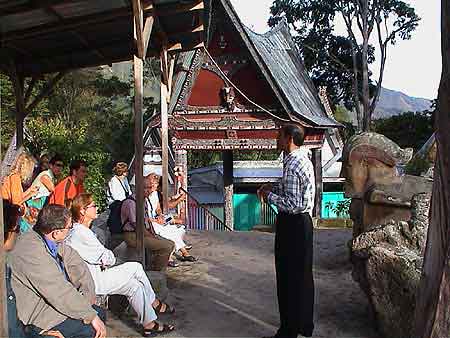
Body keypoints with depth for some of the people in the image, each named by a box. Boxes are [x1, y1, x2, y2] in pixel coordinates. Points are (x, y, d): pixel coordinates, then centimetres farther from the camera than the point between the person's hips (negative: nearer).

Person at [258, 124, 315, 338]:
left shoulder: (292, 166, -21)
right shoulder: (304, 159, 11)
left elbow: (293, 204, -25)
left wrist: (269, 195, -14)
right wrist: (274, 189, 10)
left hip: (292, 224, -10)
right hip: (303, 221, 10)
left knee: (289, 278, 1)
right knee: (303, 275, 18)